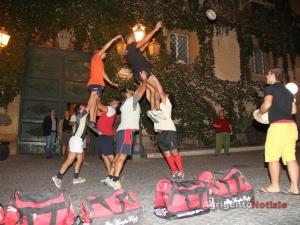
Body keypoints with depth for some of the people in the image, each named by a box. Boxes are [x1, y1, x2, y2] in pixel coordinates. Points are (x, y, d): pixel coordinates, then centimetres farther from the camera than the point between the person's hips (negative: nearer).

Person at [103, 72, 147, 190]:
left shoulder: (128, 102, 22)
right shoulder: (131, 100, -3)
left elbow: (138, 91, 35)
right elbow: (142, 90, -2)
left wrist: (141, 82, 35)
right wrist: (144, 79, 11)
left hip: (124, 131, 10)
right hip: (126, 131, -10)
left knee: (118, 156, 7)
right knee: (122, 156, -14)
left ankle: (110, 178, 8)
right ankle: (115, 180, -17)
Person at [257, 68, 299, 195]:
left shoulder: (270, 88, -1)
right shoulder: (288, 92, 22)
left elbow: (267, 104, -16)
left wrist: (260, 113, 1)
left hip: (278, 125, -8)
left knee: (272, 157, 0)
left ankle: (275, 186, 6)